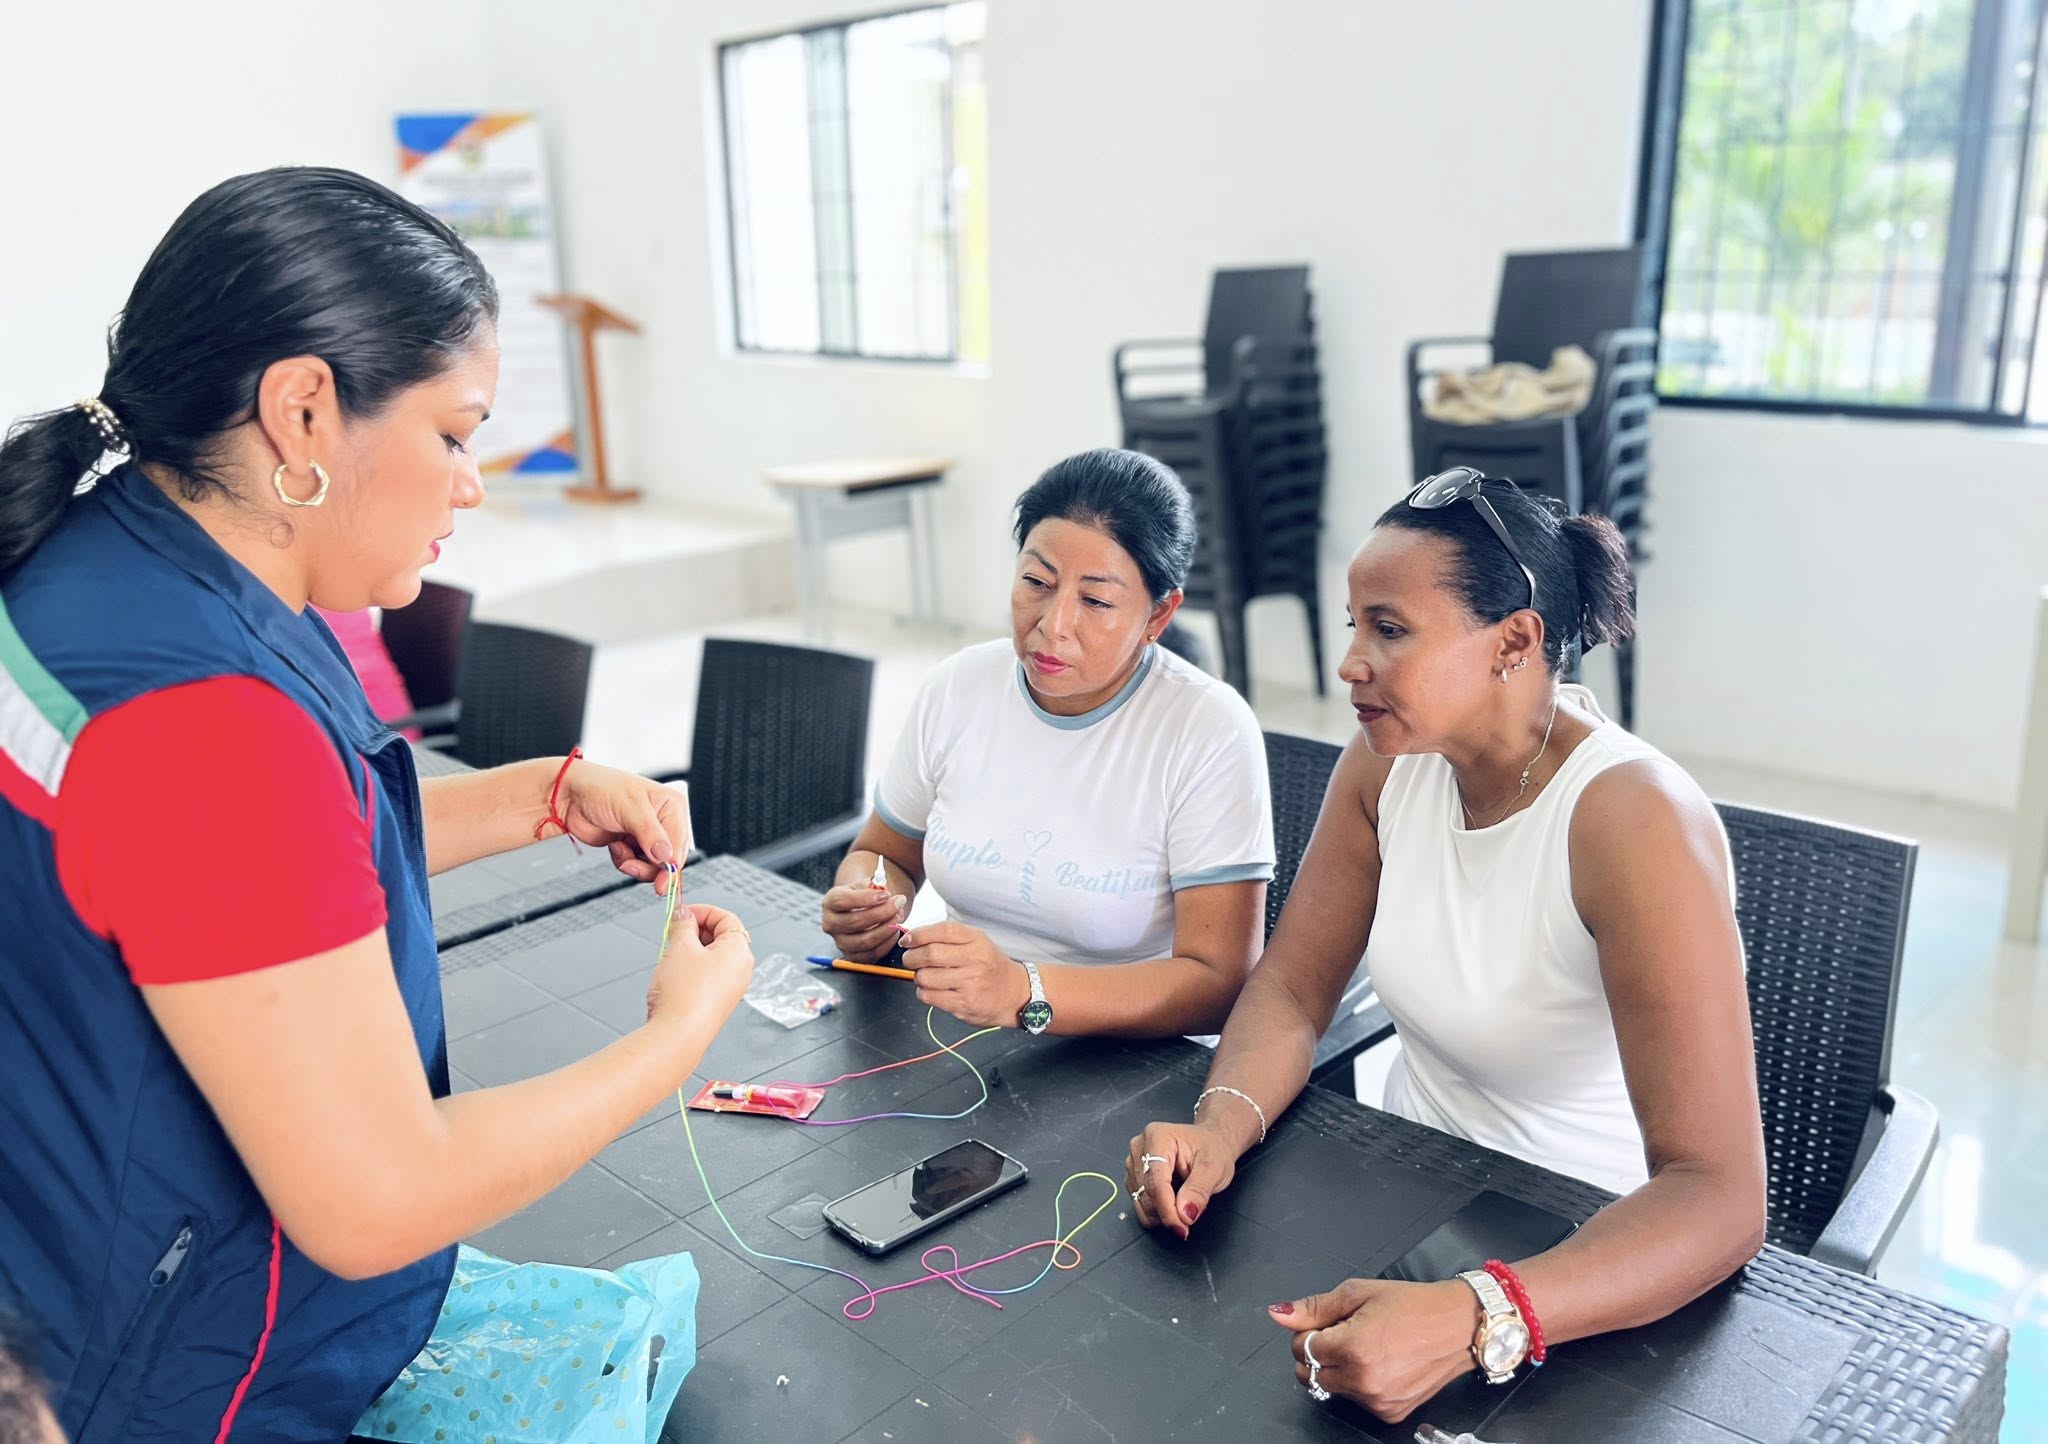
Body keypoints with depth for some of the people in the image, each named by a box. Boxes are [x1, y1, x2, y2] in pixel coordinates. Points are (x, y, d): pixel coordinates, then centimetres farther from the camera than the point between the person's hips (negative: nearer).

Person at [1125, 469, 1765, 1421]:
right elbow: (1291, 989, -2)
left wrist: (1473, 1324, -43)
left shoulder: (1634, 819, -26)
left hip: (1599, 1258, -5)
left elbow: (1719, 1199, -29)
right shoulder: (1390, 760, -7)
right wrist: (1222, 1125, -22)